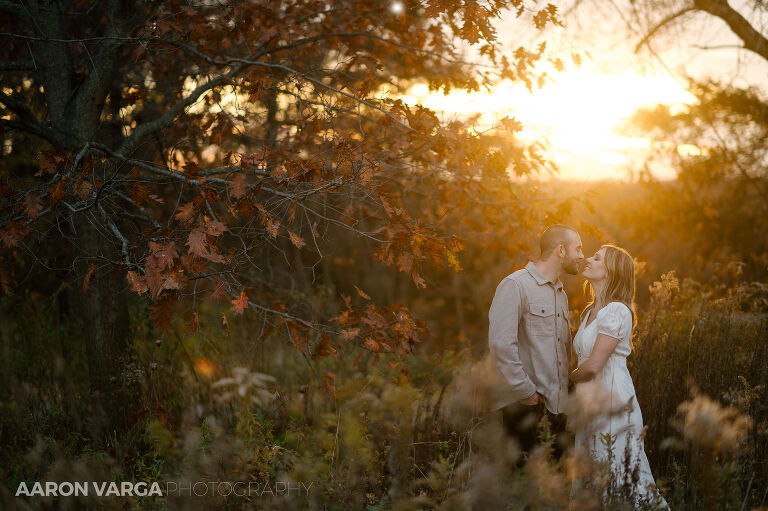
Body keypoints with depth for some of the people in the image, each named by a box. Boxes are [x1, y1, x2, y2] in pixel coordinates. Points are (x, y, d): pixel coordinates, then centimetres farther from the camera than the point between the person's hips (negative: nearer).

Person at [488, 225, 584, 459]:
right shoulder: (515, 285, -8)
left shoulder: (561, 295, 21)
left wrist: (564, 390, 15)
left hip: (556, 405, 8)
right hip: (523, 405, -8)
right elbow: (501, 344, -18)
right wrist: (527, 392, -16)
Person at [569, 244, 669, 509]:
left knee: (617, 480, -4)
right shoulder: (590, 311, 14)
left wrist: (569, 377, 0)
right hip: (590, 405, 9)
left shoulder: (616, 311, -14)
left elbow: (593, 366, -18)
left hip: (612, 405, -9)